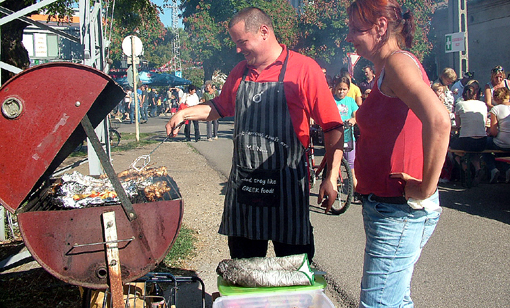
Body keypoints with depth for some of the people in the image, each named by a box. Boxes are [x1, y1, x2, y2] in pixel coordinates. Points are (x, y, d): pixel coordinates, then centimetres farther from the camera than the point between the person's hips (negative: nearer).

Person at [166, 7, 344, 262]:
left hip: (286, 183, -5)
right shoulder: (239, 72, 12)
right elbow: (220, 107, 29)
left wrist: (331, 178, -15)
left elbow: (332, 127, -9)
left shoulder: (304, 69, -8)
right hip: (242, 183, 6)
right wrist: (185, 113, 14)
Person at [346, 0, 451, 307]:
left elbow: (438, 121, -33)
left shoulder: (398, 61, -16)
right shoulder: (388, 67, 15)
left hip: (399, 210, -10)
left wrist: (426, 189, -24)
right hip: (388, 204, 10)